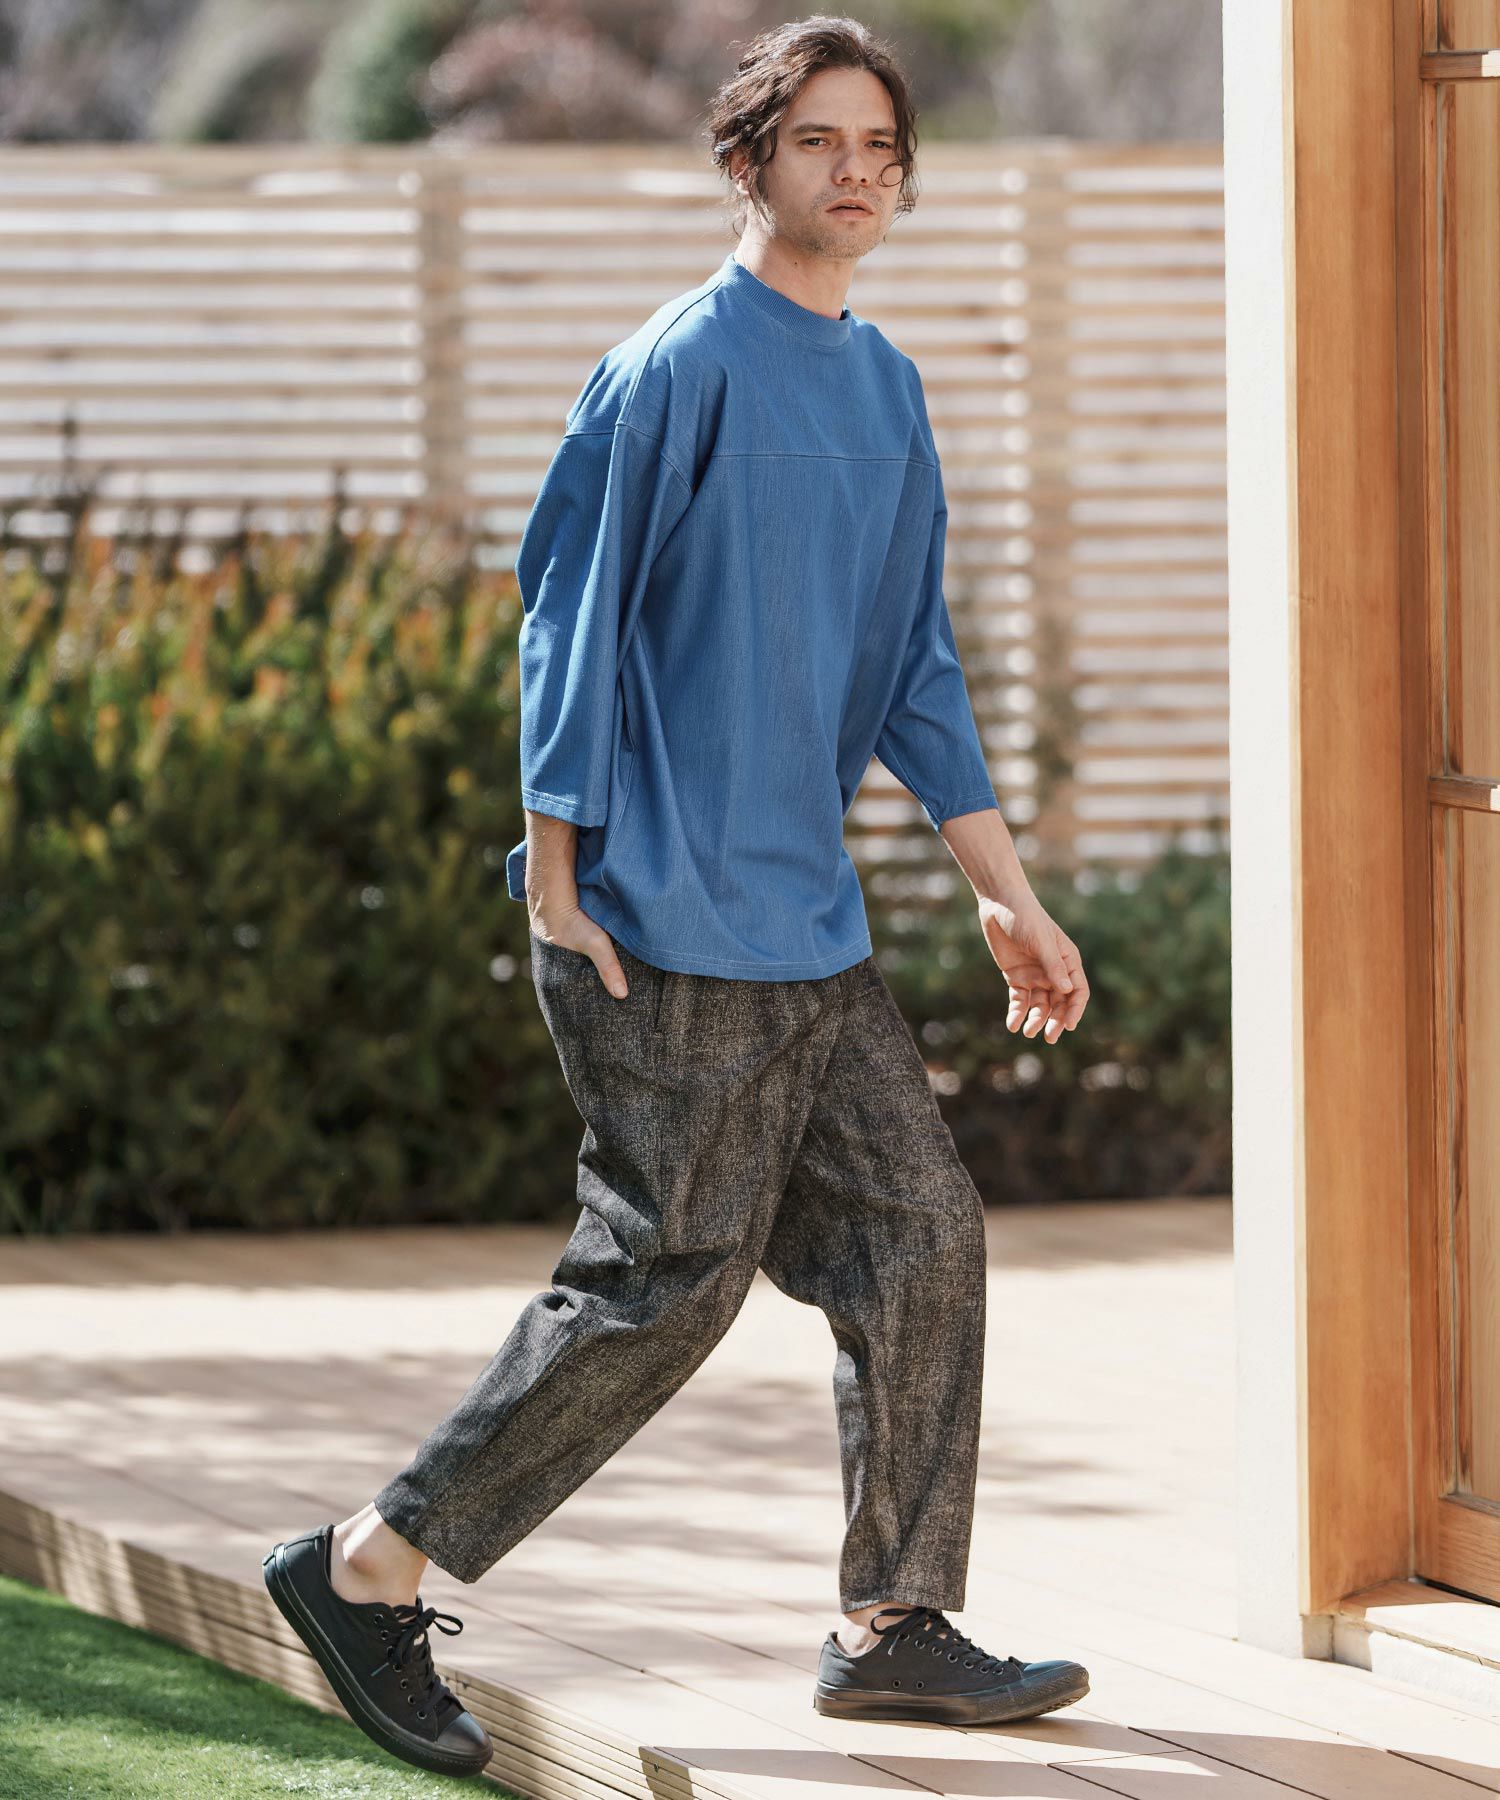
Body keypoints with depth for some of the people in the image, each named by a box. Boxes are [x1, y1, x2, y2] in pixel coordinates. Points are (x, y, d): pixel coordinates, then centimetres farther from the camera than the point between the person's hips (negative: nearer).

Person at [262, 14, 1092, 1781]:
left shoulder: (887, 391, 15)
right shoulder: (677, 368, -9)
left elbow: (914, 670, 20)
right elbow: (571, 618, -9)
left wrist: (1007, 895, 17)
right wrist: (557, 886, -13)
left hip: (814, 933, 8)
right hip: (671, 927, -8)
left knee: (920, 1239, 5)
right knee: (667, 1278, -7)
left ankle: (896, 1625, 13)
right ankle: (367, 1570, 2)